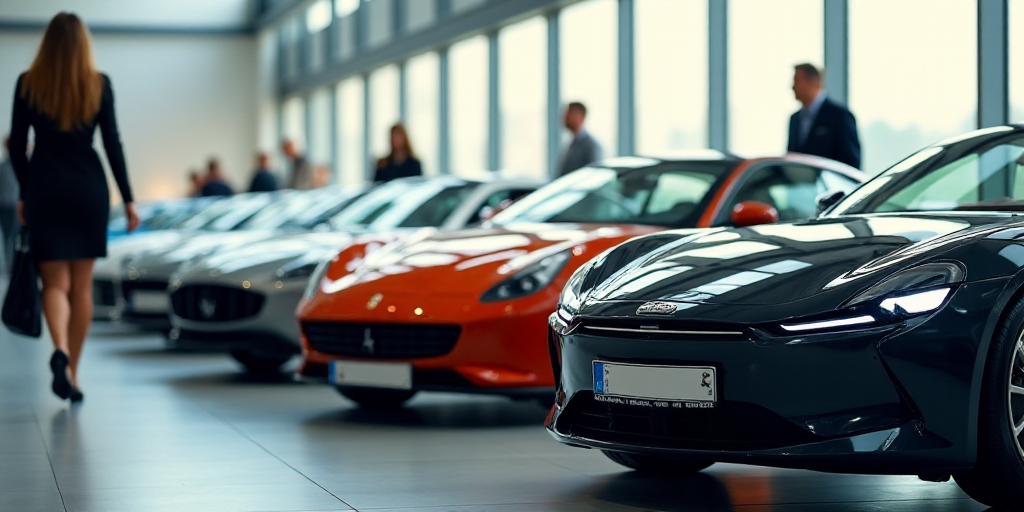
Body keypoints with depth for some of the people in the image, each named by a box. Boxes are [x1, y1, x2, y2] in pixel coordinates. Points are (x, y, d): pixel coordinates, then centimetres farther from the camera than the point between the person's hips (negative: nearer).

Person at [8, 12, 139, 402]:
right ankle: (72, 372, 12)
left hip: (45, 187, 0)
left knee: (55, 282, 2)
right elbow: (113, 144, -2)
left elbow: (17, 146, 1)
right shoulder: (99, 85, -2)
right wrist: (128, 199, 3)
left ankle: (60, 350, -26)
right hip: (89, 188, 1)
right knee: (81, 285, 9)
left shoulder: (28, 84, -1)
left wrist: (24, 193, 14)